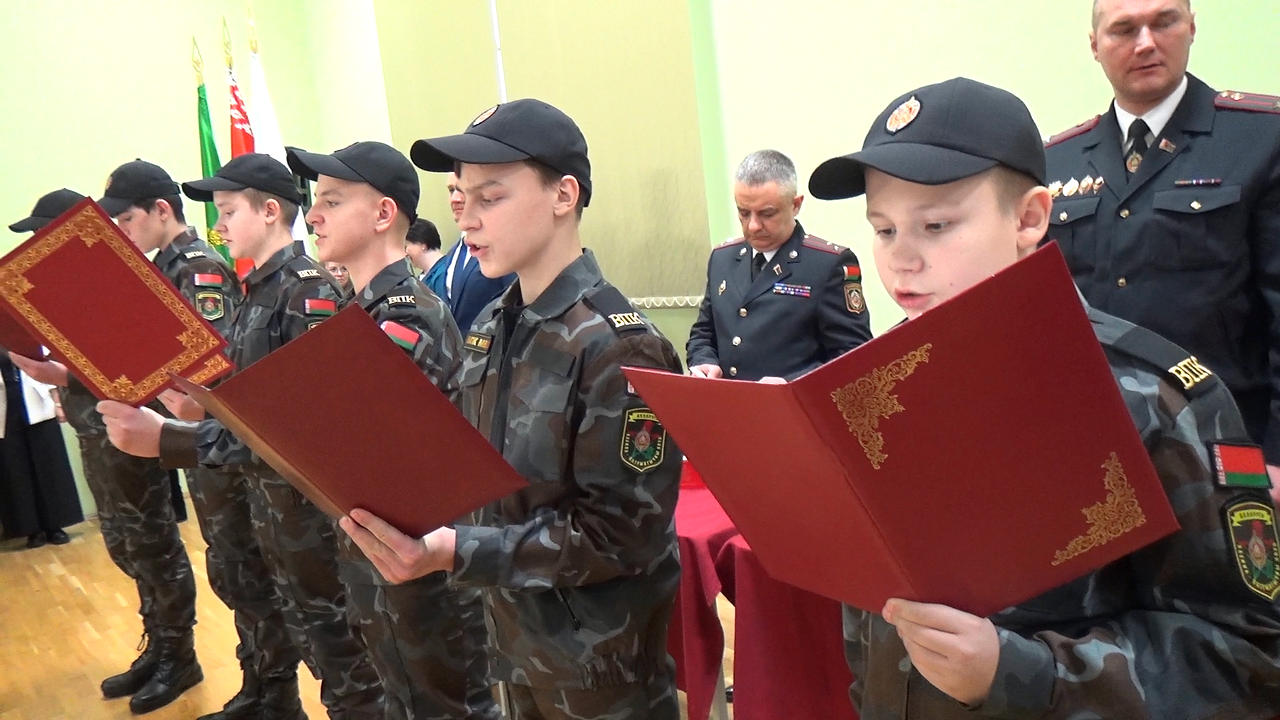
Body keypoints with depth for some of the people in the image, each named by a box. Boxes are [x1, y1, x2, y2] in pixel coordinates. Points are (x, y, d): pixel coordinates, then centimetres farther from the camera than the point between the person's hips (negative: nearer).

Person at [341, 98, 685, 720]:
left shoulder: (619, 347, -22)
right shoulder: (488, 328, 2)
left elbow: (622, 534, -24)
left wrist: (456, 553, -29)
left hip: (599, 658, -7)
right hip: (513, 632, 7)